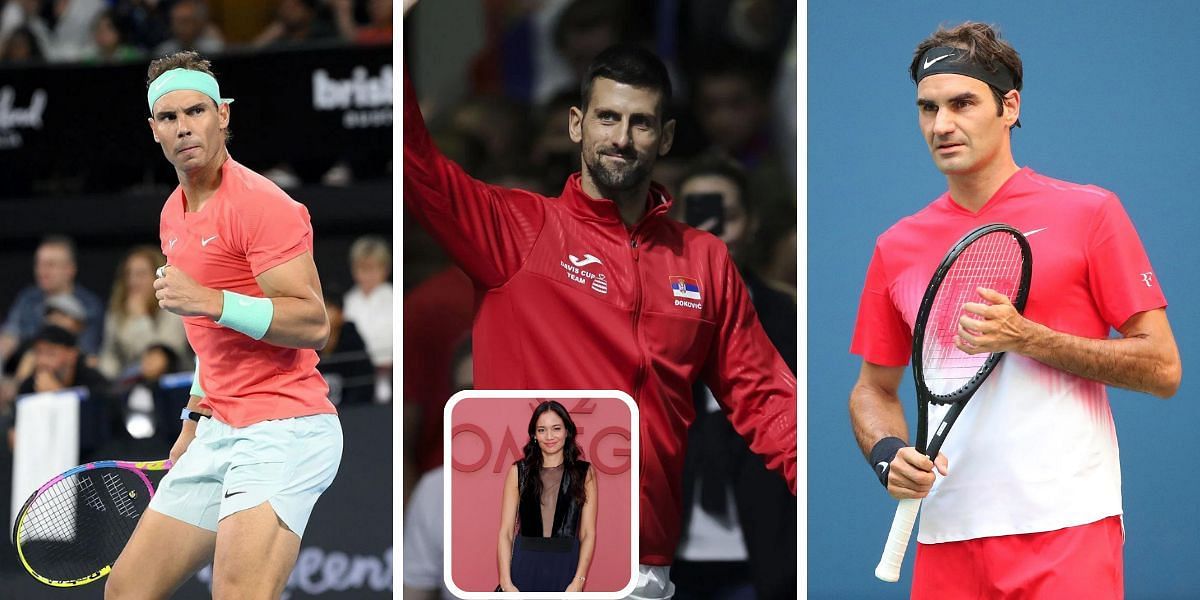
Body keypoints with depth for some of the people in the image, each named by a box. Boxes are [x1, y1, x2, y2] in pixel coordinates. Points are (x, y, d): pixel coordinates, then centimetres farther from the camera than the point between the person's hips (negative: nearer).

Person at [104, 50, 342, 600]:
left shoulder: (261, 204, -12)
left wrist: (209, 301, -27)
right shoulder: (174, 215, 16)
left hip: (283, 431, -9)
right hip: (218, 432, 9)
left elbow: (313, 324, -20)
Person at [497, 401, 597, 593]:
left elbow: (588, 533, 1)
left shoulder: (584, 473, 4)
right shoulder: (519, 471, 3)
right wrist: (506, 582, -9)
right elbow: (506, 532, 0)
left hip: (565, 568, 0)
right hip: (524, 567, 0)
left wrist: (578, 582, -10)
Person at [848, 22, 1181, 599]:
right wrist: (887, 455, -3)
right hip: (947, 533, 4)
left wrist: (1027, 339, -13)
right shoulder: (897, 247, 11)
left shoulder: (1089, 212, 0)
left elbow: (1162, 369, -3)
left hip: (1067, 528, -4)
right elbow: (875, 388, 20)